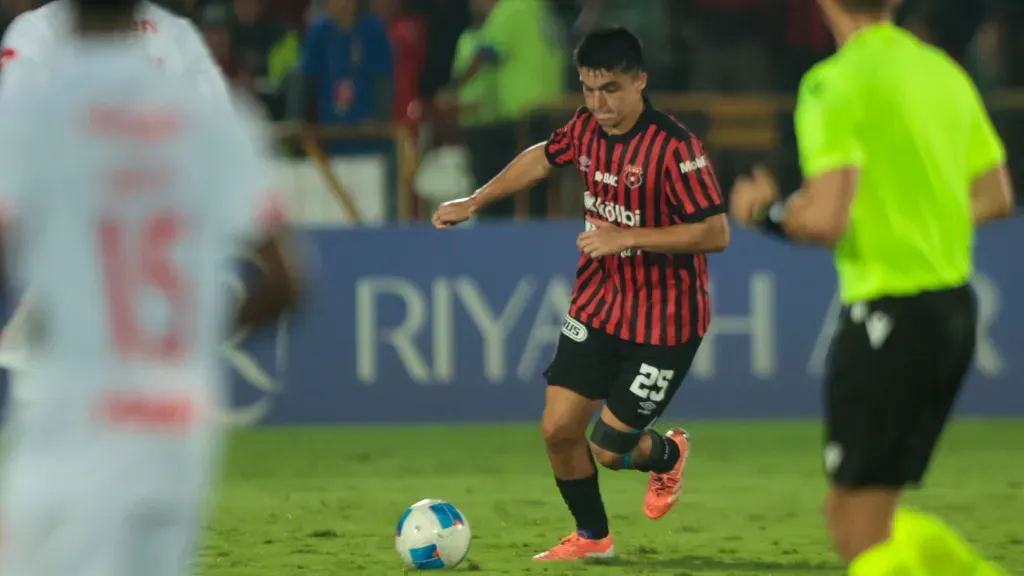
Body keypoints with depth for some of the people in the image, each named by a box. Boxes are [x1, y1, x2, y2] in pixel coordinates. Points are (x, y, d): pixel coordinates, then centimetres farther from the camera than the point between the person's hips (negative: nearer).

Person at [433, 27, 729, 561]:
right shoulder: (587, 127, -2)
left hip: (663, 325, -6)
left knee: (609, 450, -3)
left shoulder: (675, 148, -23)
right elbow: (542, 157, 20)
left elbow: (715, 233, -26)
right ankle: (592, 537, 23)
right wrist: (474, 202, 21)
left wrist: (627, 237, -28)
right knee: (558, 428, -1)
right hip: (596, 309, 6)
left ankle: (667, 456, 34)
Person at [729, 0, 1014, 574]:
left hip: (887, 316, -8)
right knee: (864, 517, 19)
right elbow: (995, 198, 18)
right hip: (954, 308, 8)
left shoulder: (834, 85, -14)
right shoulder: (944, 73, 10)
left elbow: (825, 221, -22)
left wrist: (766, 210, -2)